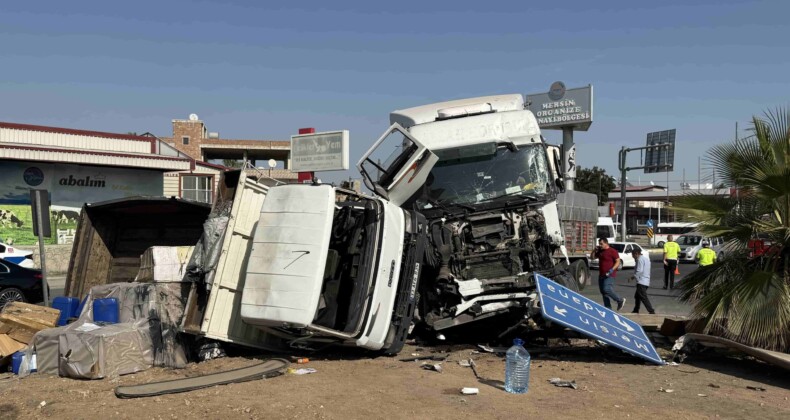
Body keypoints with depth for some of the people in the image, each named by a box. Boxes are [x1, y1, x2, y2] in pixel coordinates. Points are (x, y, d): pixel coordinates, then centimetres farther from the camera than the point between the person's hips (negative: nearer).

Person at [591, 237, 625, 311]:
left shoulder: (612, 251, -9)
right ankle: (608, 308, 14)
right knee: (603, 292, 7)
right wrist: (594, 250, 6)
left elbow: (618, 262, -13)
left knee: (606, 289, -21)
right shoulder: (600, 251, 13)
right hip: (601, 275, 8)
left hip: (609, 275, -8)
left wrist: (612, 270, -24)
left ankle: (620, 300, -2)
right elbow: (592, 257, 22)